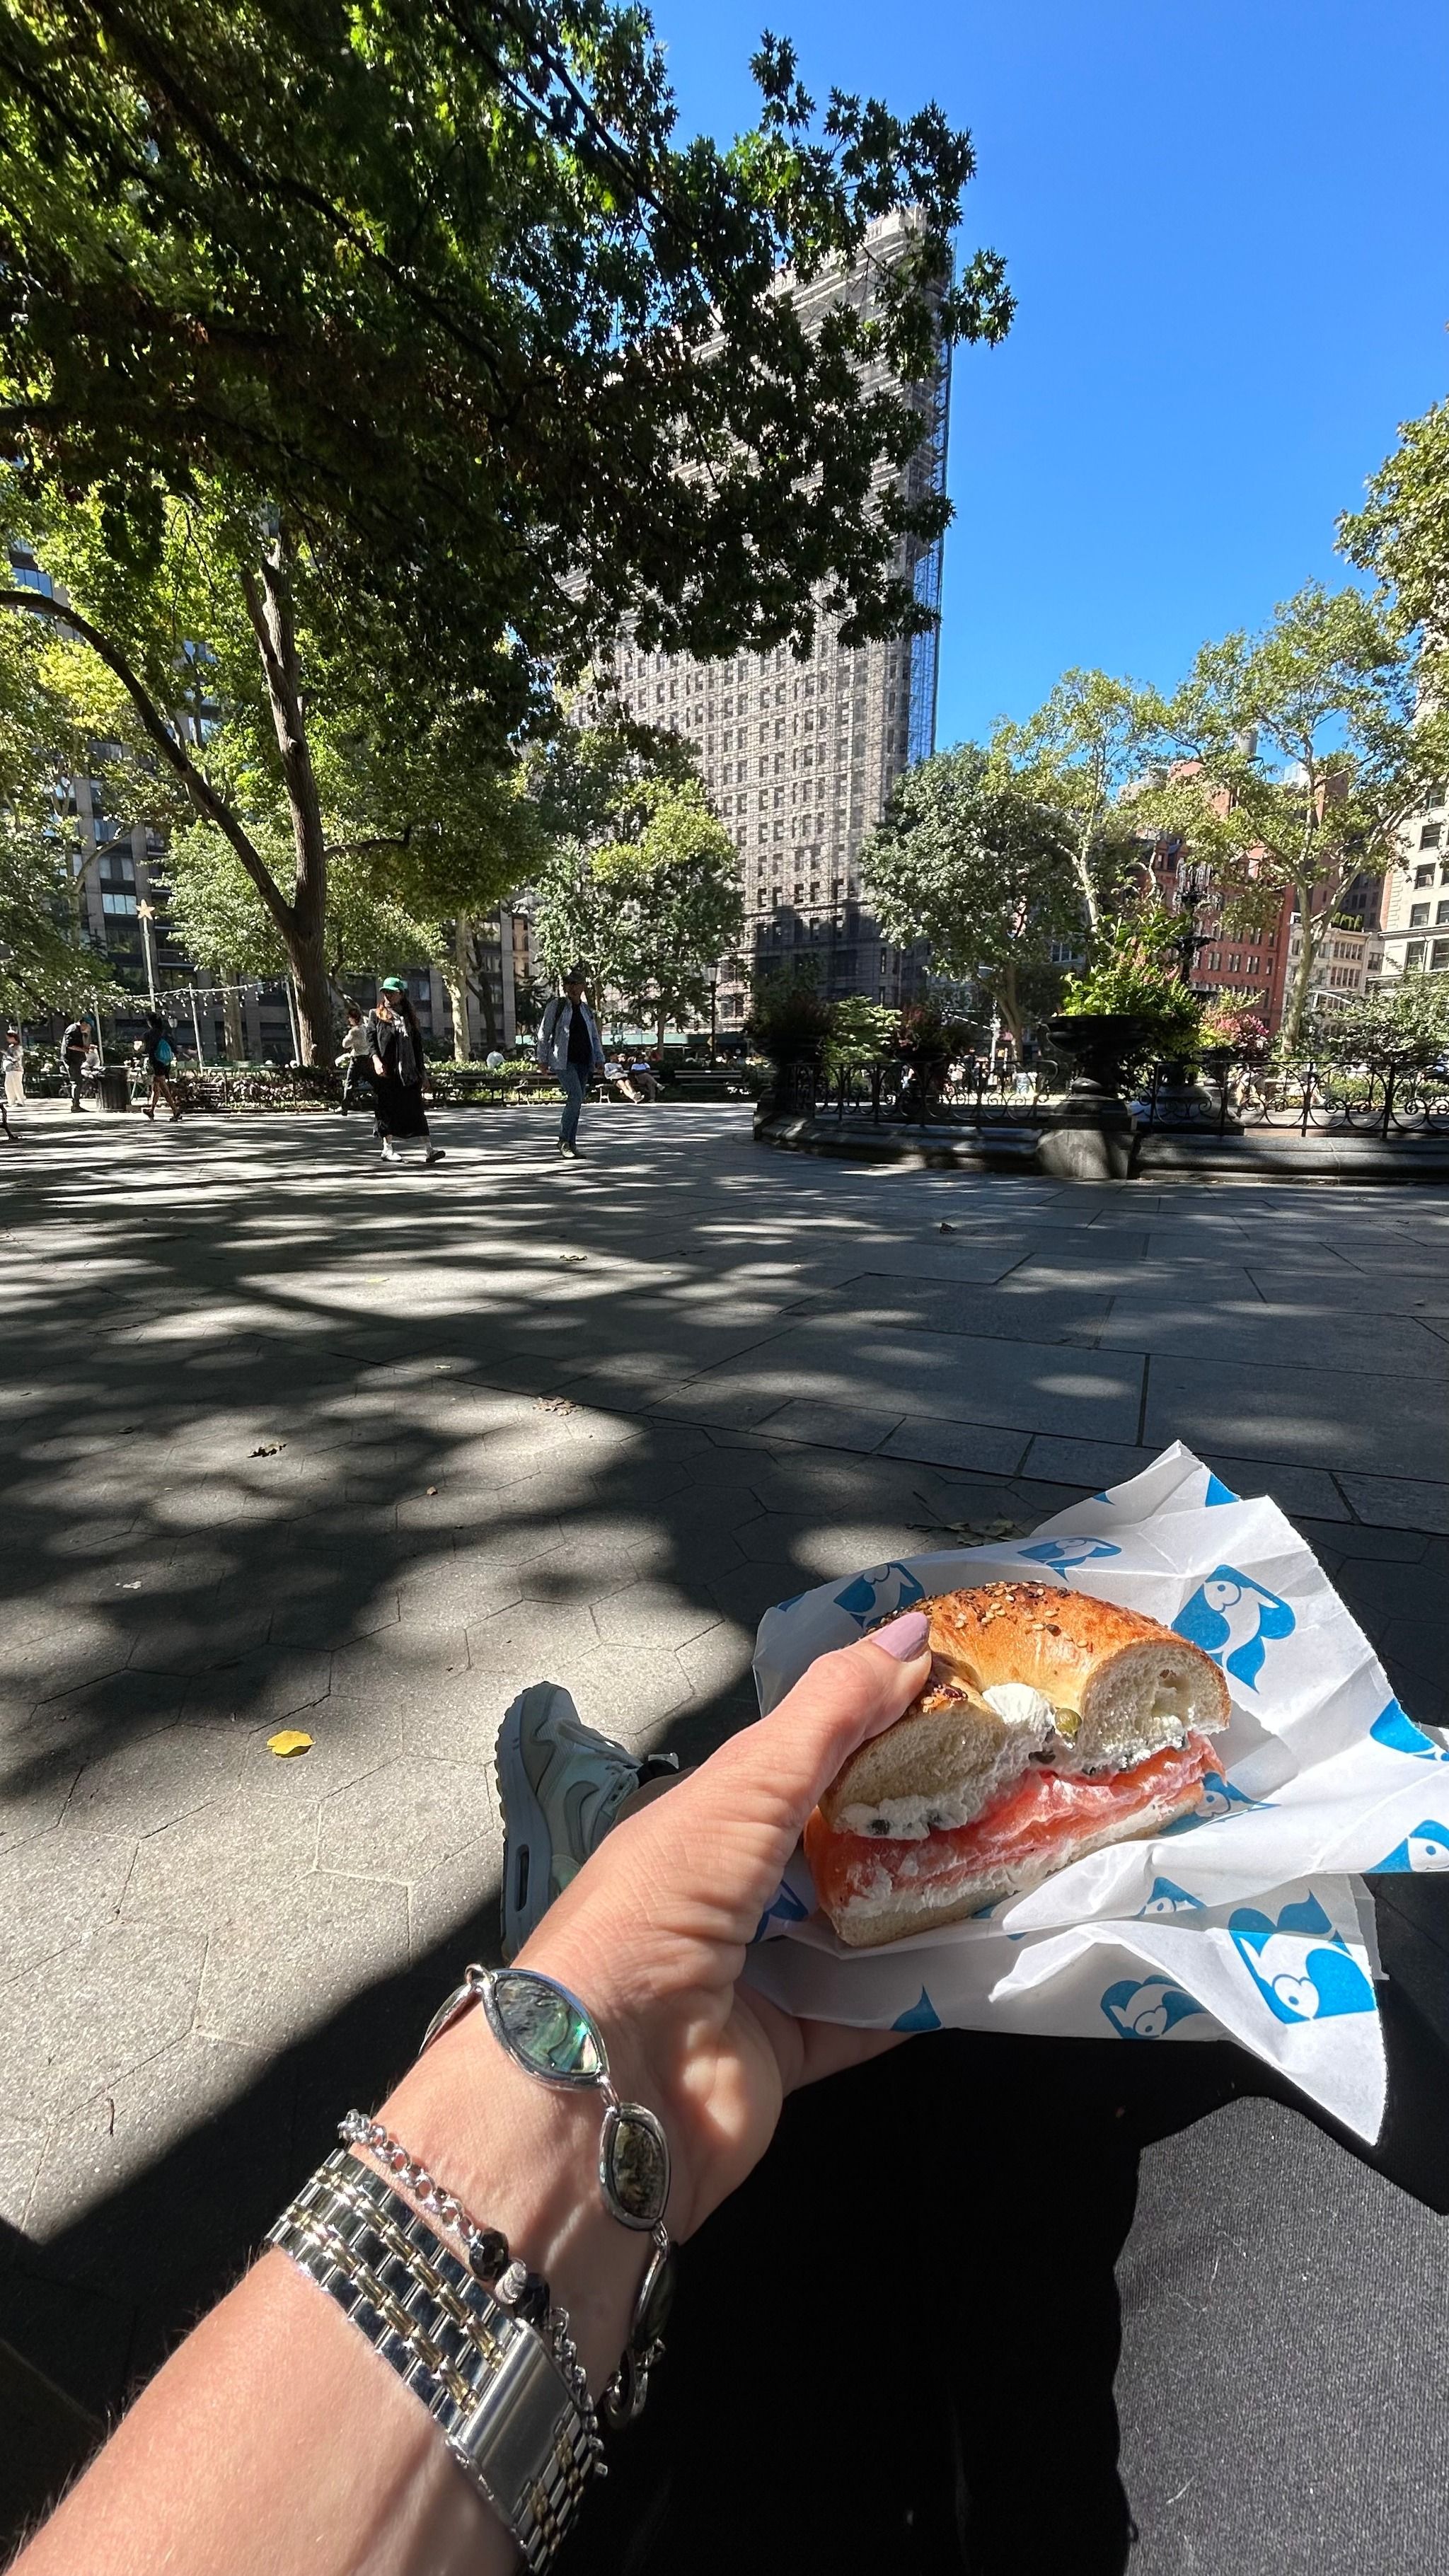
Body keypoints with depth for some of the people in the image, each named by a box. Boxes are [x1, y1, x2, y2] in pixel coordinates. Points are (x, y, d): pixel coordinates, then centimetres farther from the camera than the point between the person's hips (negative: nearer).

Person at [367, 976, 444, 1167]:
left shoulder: (409, 1017, 15)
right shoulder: (377, 1016, 8)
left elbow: (417, 1045, 15)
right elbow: (370, 1039, -1)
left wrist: (421, 1072, 12)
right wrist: (376, 1060, -18)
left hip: (408, 1071, 2)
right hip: (386, 1072, -2)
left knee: (416, 1107, -4)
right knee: (388, 1107, 1)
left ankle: (428, 1148, -11)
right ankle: (388, 1148, 9)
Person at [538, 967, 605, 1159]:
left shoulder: (586, 1009, 15)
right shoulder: (557, 1005, -1)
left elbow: (595, 1037, 19)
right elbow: (544, 1034, 0)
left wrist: (600, 1060, 8)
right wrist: (543, 1060, -4)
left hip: (583, 1062, 6)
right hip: (563, 1061, -6)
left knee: (576, 1101, 6)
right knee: (576, 1097, -19)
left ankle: (572, 1143, 14)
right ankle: (563, 1140, -9)